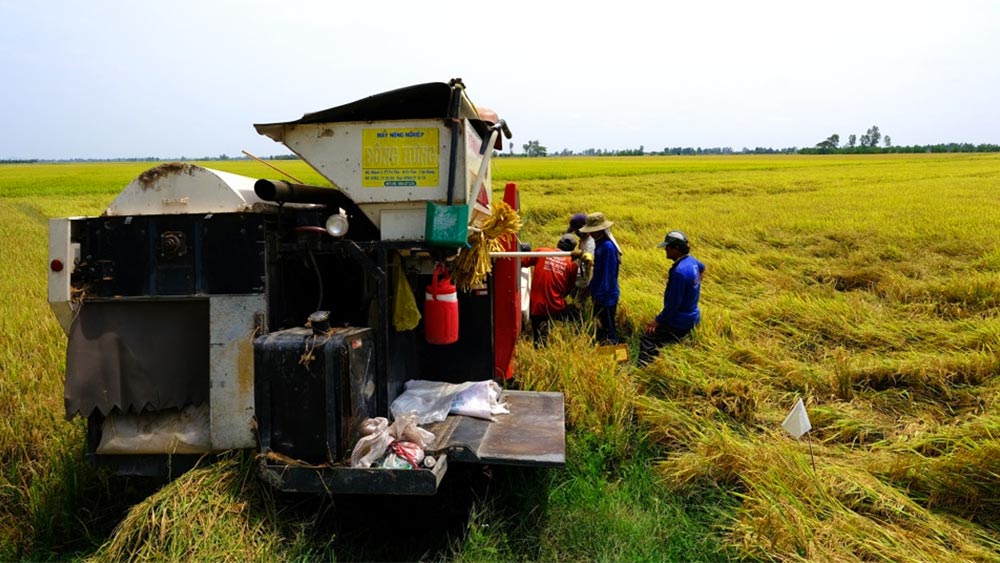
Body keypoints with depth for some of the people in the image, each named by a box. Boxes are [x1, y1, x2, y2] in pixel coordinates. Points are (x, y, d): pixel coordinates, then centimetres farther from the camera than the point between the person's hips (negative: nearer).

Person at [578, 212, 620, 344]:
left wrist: (600, 296, -19)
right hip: (599, 294, 9)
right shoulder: (599, 244, 8)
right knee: (600, 327, 18)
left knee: (607, 330, 1)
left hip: (606, 296, -9)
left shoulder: (607, 246, -21)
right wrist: (592, 288, 18)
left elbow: (608, 275, -22)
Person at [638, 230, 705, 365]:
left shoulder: (679, 272, -29)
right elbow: (702, 268, 29)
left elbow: (673, 304, -25)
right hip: (692, 316, 10)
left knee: (647, 338, -12)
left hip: (681, 322, -10)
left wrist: (658, 321, -14)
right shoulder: (691, 260, 1)